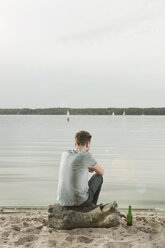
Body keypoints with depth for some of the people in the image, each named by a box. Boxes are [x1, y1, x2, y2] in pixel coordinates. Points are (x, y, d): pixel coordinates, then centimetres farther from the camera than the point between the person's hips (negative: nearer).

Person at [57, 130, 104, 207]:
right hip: (80, 201, -5)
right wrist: (93, 168, 25)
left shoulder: (65, 154, 3)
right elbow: (101, 172, 4)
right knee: (98, 177, 20)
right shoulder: (87, 155, -12)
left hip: (62, 201, 5)